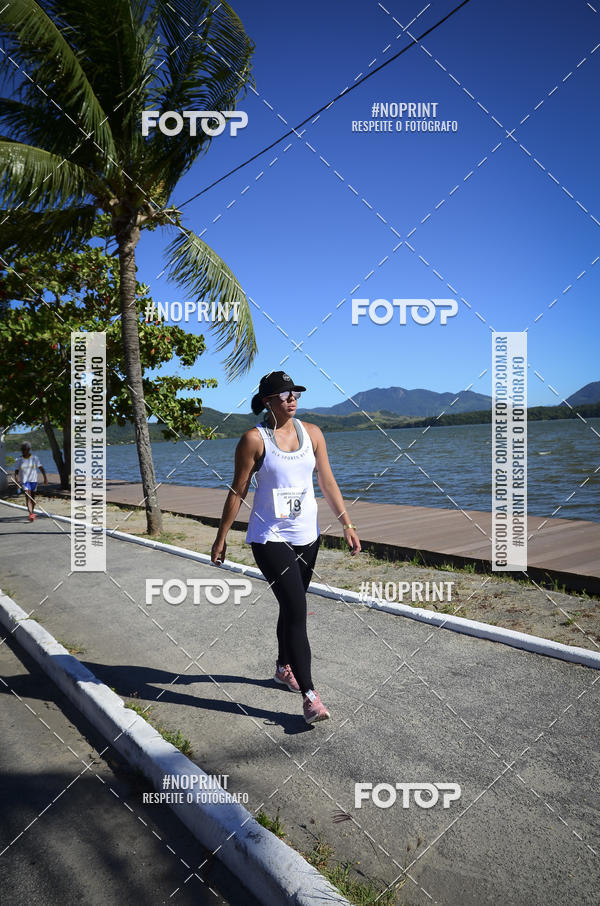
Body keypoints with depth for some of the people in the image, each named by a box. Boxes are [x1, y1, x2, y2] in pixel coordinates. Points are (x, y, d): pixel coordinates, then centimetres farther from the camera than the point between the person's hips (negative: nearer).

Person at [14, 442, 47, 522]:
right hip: (24, 480, -2)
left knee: (33, 497, 11)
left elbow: (41, 468, -3)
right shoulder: (19, 460, 2)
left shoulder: (34, 458, 1)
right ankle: (31, 515, -27)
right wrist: (16, 482, -12)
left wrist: (45, 477, -15)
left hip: (33, 480, 2)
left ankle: (32, 513, 28)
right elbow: (16, 471, 1)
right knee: (28, 496, -16)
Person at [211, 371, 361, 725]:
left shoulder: (312, 433, 3)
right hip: (270, 538, -5)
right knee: (297, 610, -11)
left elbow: (328, 482, 6)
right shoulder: (254, 439, -10)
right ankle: (310, 695, -4)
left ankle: (284, 667, 40)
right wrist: (222, 537, -3)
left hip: (307, 536, 5)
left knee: (292, 606, 18)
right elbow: (238, 492, -5)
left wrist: (348, 525, 4)